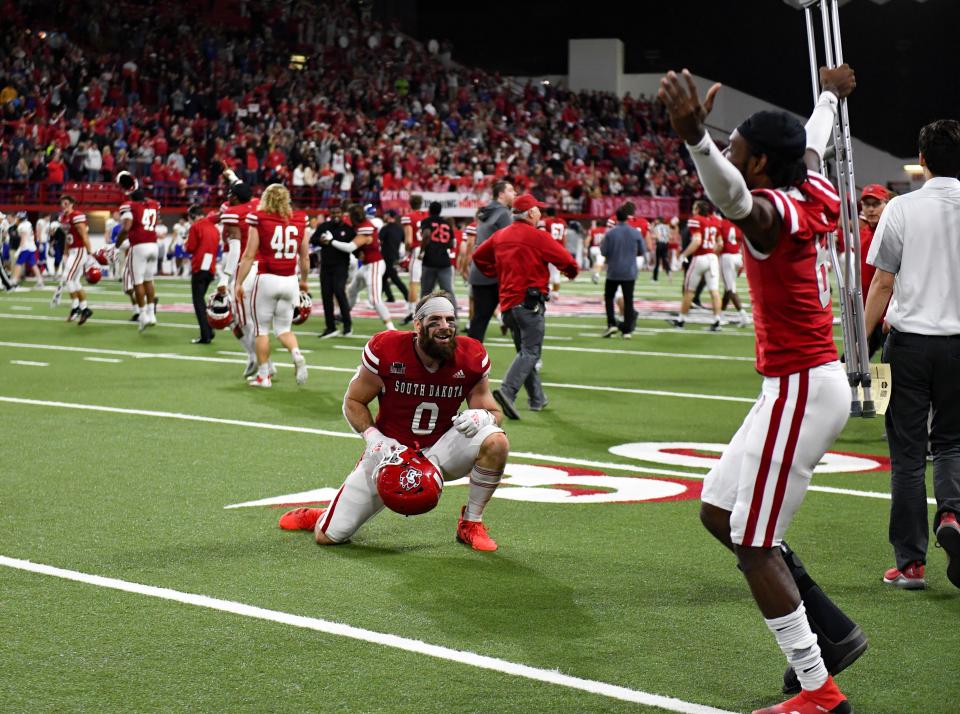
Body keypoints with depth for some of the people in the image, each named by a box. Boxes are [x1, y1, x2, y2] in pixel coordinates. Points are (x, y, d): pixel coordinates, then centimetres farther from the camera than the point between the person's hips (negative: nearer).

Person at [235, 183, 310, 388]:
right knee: (283, 327, 17)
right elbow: (305, 257, 12)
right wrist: (304, 280, 27)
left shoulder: (258, 219, -6)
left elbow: (249, 255, -7)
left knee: (262, 329, 8)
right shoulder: (300, 220, 4)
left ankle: (263, 375, 10)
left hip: (267, 279, -4)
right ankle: (297, 354, -11)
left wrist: (239, 282, 0)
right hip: (290, 280, 4)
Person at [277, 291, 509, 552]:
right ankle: (319, 517, 37)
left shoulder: (472, 358, -12)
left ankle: (471, 524, -6)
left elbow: (494, 412, -1)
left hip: (441, 450, 1)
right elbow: (353, 402, -3)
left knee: (496, 441, -29)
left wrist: (482, 416, -25)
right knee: (329, 536, -6)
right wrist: (373, 437, -20)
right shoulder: (386, 350, -17)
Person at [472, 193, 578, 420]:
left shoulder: (500, 235, 12)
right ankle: (507, 391, -28)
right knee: (530, 351, -10)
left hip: (507, 303, 7)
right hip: (529, 302, -7)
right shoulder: (537, 236, -8)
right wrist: (571, 273, 14)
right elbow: (566, 260, -8)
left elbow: (478, 256, 22)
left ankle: (536, 398, 22)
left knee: (525, 350, 18)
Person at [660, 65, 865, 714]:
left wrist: (694, 136, -64)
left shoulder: (773, 212, -19)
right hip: (805, 383, 10)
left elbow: (734, 196, -45)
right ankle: (832, 631, 21)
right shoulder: (814, 193, 8)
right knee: (718, 512, 17)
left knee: (754, 544, -6)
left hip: (800, 390, -10)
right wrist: (829, 97, 54)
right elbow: (812, 146, 32)